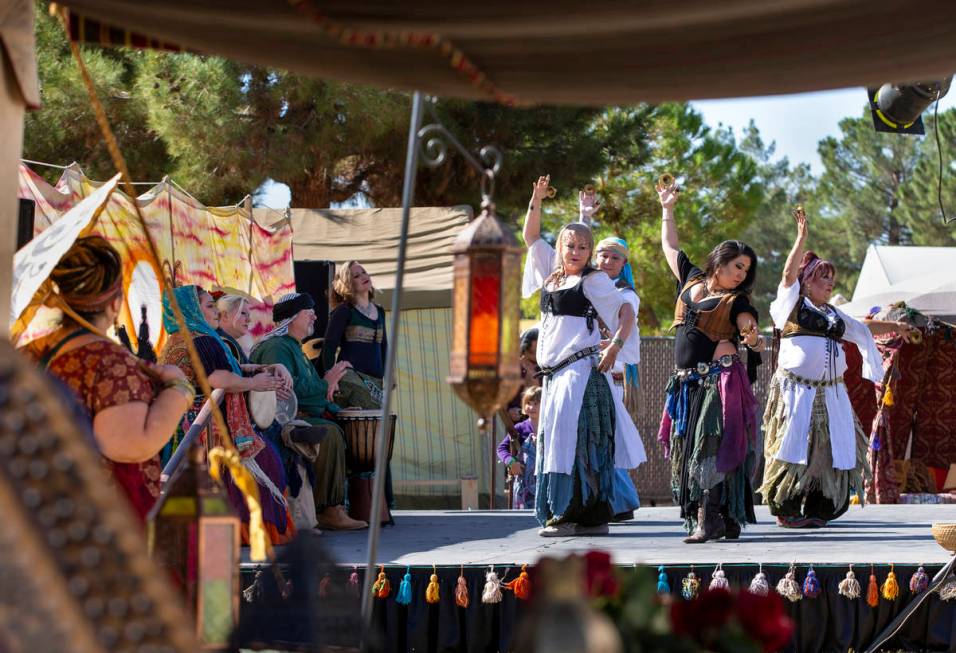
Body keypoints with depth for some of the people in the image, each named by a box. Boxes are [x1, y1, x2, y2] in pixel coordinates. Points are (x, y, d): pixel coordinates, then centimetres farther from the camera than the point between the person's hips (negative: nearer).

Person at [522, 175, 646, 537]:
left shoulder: (593, 280, -1)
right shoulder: (552, 273, 17)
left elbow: (624, 312, -5)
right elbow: (531, 237, 24)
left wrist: (615, 345, -18)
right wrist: (535, 201, 13)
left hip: (581, 368, -8)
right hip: (555, 371, 8)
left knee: (572, 438, -14)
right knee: (555, 440, 4)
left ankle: (570, 514, -16)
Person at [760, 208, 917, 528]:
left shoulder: (834, 315, 23)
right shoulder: (793, 304, 4)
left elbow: (862, 328, 36)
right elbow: (789, 272, -9)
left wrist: (895, 327, 36)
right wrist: (802, 236, -13)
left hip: (831, 393, 6)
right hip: (797, 390, -6)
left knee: (829, 449, 1)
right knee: (795, 446, -8)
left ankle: (816, 510, 7)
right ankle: (785, 510, -2)